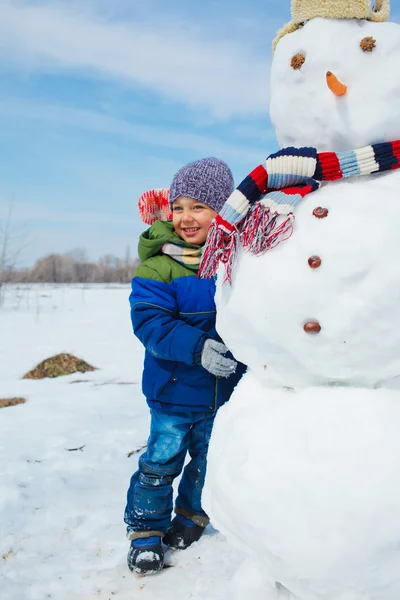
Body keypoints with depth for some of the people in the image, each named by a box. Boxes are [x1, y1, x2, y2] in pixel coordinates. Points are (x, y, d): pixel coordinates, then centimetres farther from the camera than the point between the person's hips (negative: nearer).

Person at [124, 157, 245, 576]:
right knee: (161, 460, 5)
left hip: (227, 390, 3)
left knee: (210, 458, 19)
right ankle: (146, 528, 27)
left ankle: (192, 514, 43)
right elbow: (150, 322, -20)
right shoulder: (158, 266, -13)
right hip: (175, 389, -3)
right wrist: (197, 347, -32)